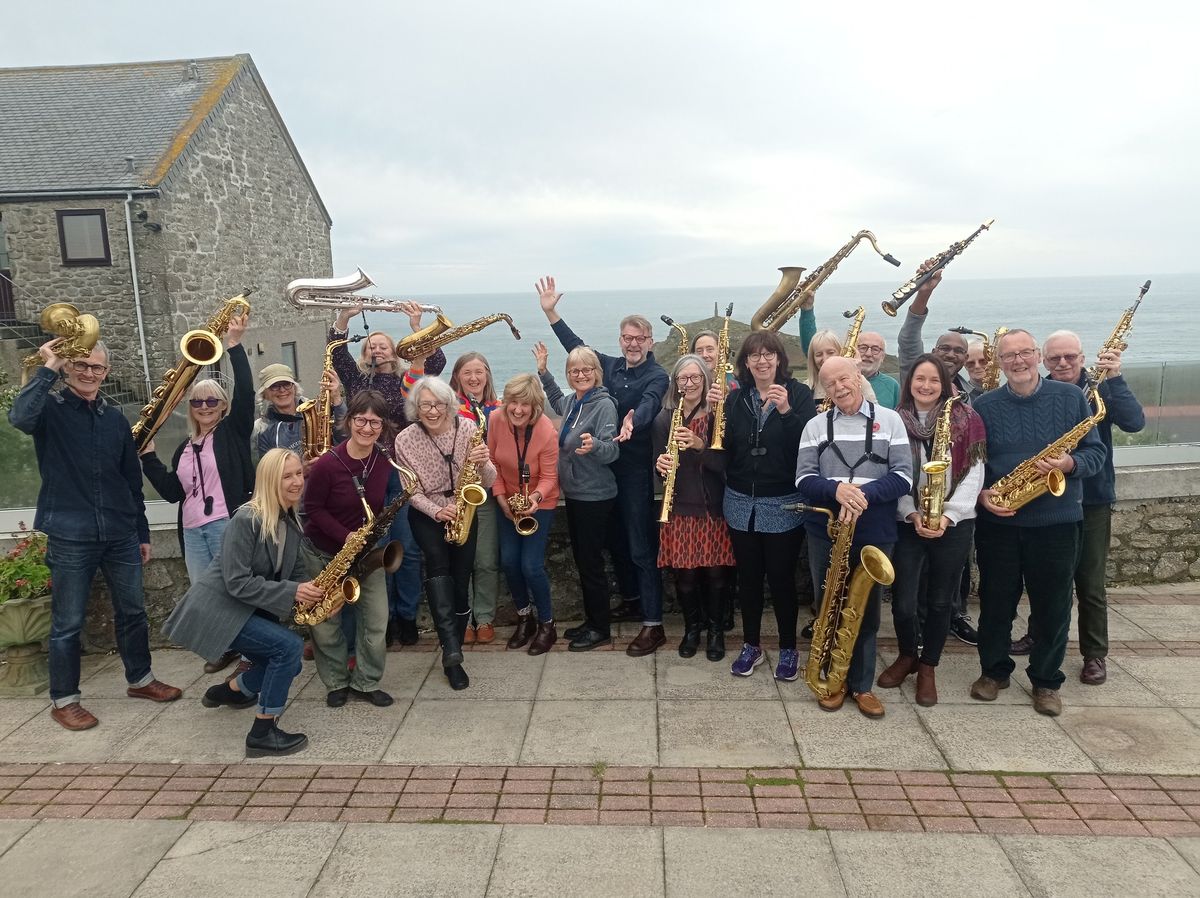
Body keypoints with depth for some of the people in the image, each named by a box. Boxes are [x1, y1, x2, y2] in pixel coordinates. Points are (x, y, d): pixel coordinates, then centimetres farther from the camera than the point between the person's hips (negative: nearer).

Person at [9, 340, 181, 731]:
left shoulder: (115, 418, 10)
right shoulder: (50, 409, -2)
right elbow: (20, 417, -29)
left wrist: (142, 531, 15)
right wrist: (48, 369, -23)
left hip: (120, 535, 5)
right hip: (70, 536, -4)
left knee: (132, 612, 14)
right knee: (68, 623, 5)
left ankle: (140, 679, 31)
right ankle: (64, 699, 19)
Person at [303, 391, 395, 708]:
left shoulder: (384, 462, -8)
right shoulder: (327, 464, -22)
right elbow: (313, 508, -13)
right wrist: (347, 537, -22)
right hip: (325, 553, -3)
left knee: (377, 620, 0)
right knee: (327, 623, 6)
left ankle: (365, 683, 18)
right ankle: (336, 682, 26)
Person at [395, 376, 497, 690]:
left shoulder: (467, 428, -13)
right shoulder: (405, 440, -14)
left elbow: (488, 482, -11)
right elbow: (411, 490, -6)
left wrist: (483, 463, -32)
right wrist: (436, 511, -23)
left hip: (464, 513, 1)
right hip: (427, 515, -1)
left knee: (461, 577, 1)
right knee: (438, 565, -22)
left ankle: (453, 648, 20)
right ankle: (452, 652, -25)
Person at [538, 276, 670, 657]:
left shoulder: (656, 376, -9)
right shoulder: (610, 366, 9)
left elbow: (649, 403, -29)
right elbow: (577, 346, 17)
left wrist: (632, 419, -51)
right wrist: (551, 312, 9)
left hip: (637, 469, -6)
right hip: (604, 466, 7)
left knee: (641, 546, -5)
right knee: (616, 539, 17)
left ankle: (653, 624, -1)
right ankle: (631, 600, 36)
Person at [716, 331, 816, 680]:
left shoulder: (798, 393, -6)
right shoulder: (735, 396, 4)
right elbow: (722, 446, 0)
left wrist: (786, 411, -30)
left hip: (783, 505, -3)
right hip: (741, 503, 3)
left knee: (781, 576, 5)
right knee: (748, 576, 12)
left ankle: (788, 649, 22)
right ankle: (751, 645, 27)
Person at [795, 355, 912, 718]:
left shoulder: (889, 420, 1)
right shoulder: (815, 425, 4)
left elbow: (903, 477, -5)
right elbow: (803, 480, -3)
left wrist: (864, 494, -22)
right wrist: (836, 490, -23)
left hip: (875, 534, -1)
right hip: (825, 532, 1)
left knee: (866, 611, 9)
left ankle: (862, 684, 23)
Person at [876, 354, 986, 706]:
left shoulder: (966, 419, 0)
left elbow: (974, 474, -3)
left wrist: (949, 514, -14)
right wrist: (912, 513, -14)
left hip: (954, 525, 0)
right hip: (907, 523, 0)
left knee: (940, 601, 9)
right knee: (904, 602, -3)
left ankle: (928, 666, 28)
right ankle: (907, 655, 27)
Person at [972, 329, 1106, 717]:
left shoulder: (1071, 397, 1)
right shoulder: (984, 405, 2)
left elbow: (1096, 452, 1)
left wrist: (1070, 463, -19)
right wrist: (982, 493, -13)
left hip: (1056, 522, 0)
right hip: (997, 522, 1)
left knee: (1052, 607, 8)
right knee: (995, 602, 10)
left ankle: (1046, 680, 25)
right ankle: (994, 671, 28)